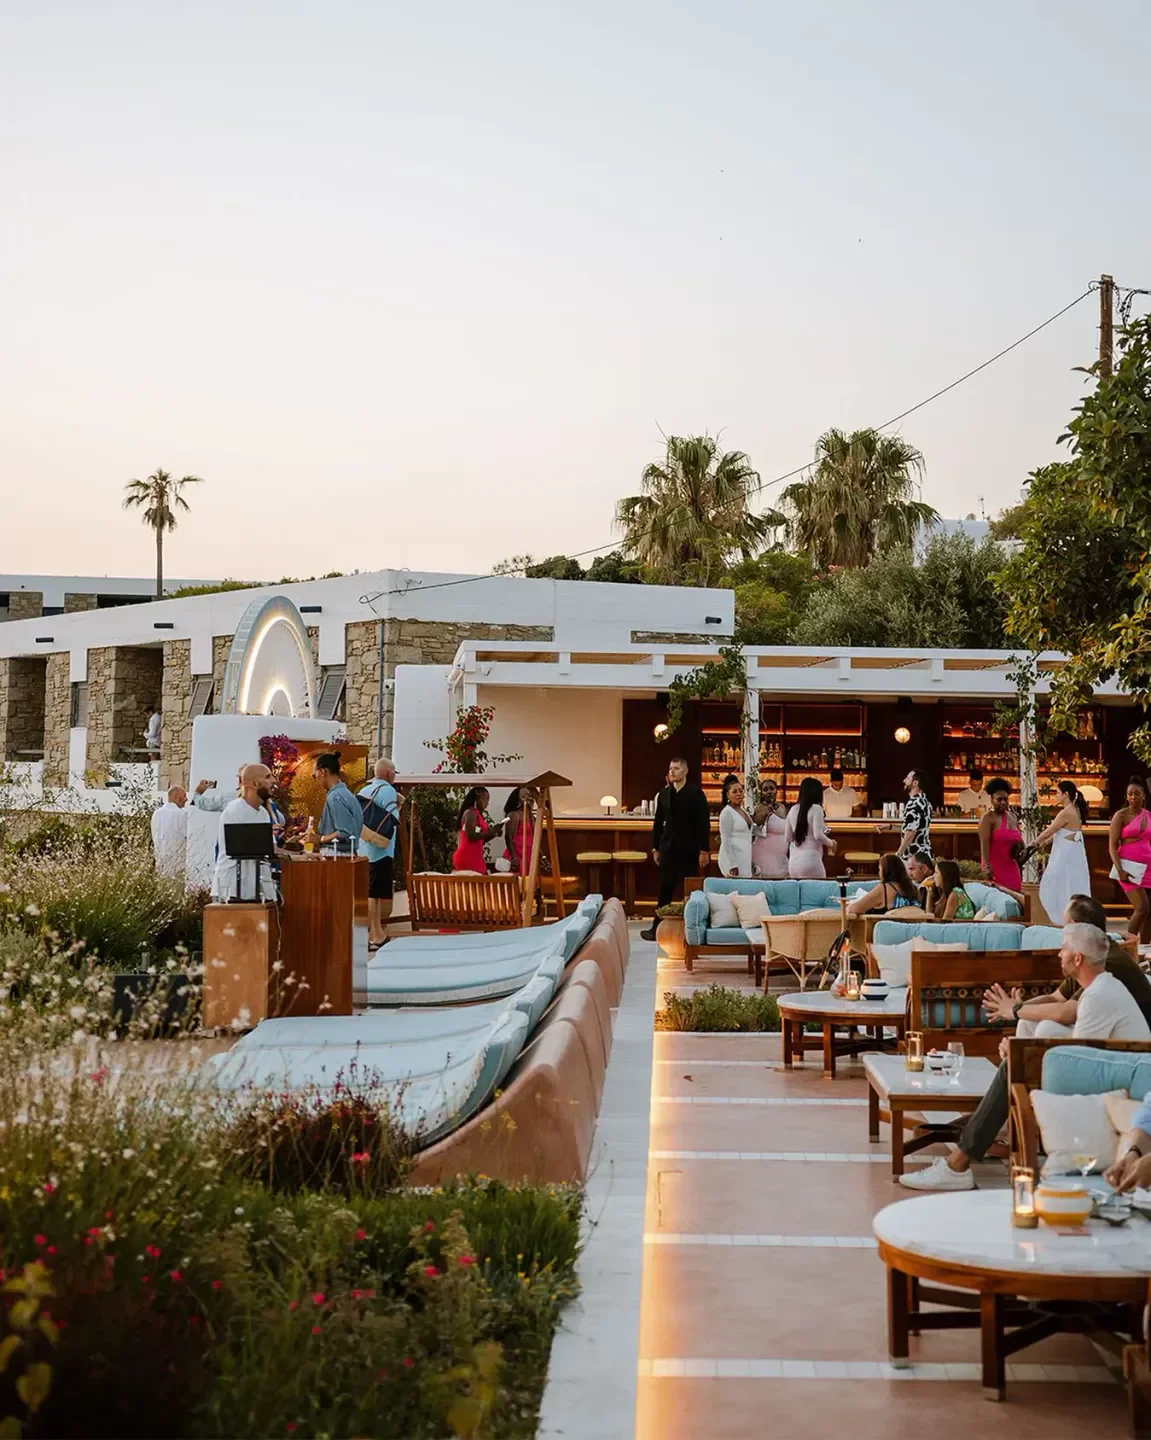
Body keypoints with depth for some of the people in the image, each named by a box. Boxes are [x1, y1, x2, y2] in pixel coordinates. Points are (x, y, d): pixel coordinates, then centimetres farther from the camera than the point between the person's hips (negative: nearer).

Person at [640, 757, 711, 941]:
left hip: (689, 850, -3)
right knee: (665, 891, 5)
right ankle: (656, 929, 9)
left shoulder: (696, 794, -4)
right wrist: (655, 848, 9)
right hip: (668, 848, 3)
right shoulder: (664, 794, 9)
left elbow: (704, 823, -7)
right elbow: (658, 822, 12)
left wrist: (704, 850, -12)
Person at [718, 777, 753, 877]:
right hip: (733, 857, -8)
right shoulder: (727, 813, -10)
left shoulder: (743, 810, 13)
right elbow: (725, 841, -13)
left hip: (745, 859, 8)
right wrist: (732, 865, -18)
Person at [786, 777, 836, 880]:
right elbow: (818, 836, -14)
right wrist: (831, 843, 2)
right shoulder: (816, 809, -7)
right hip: (810, 860, -6)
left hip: (793, 861, 6)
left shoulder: (793, 810, 10)